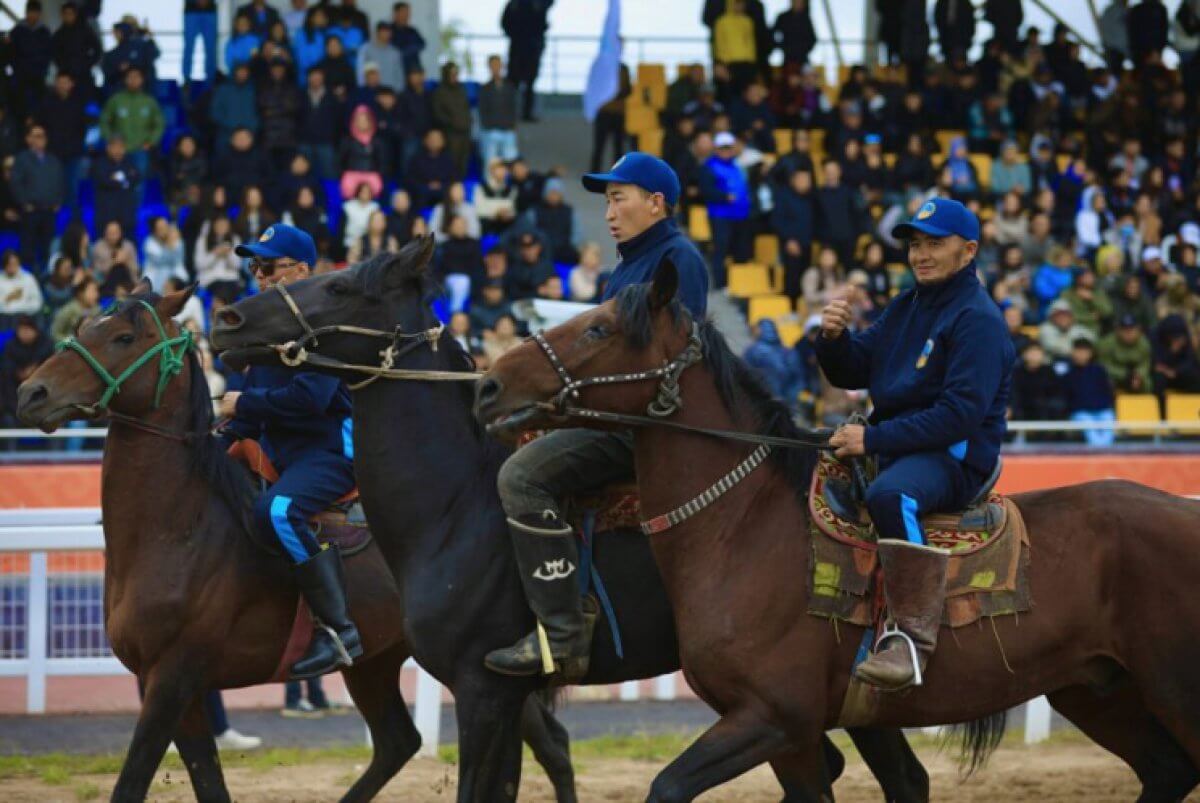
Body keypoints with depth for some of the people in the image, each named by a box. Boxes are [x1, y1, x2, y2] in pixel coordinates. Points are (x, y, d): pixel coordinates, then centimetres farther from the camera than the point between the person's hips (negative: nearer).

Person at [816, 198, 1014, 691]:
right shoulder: (905, 308, 17)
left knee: (890, 495, -39)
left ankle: (914, 633, -40)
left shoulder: (976, 318, -11)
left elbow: (962, 413, -21)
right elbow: (852, 373, 18)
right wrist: (834, 338, -5)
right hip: (894, 449, 10)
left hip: (957, 457, -10)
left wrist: (874, 438, -24)